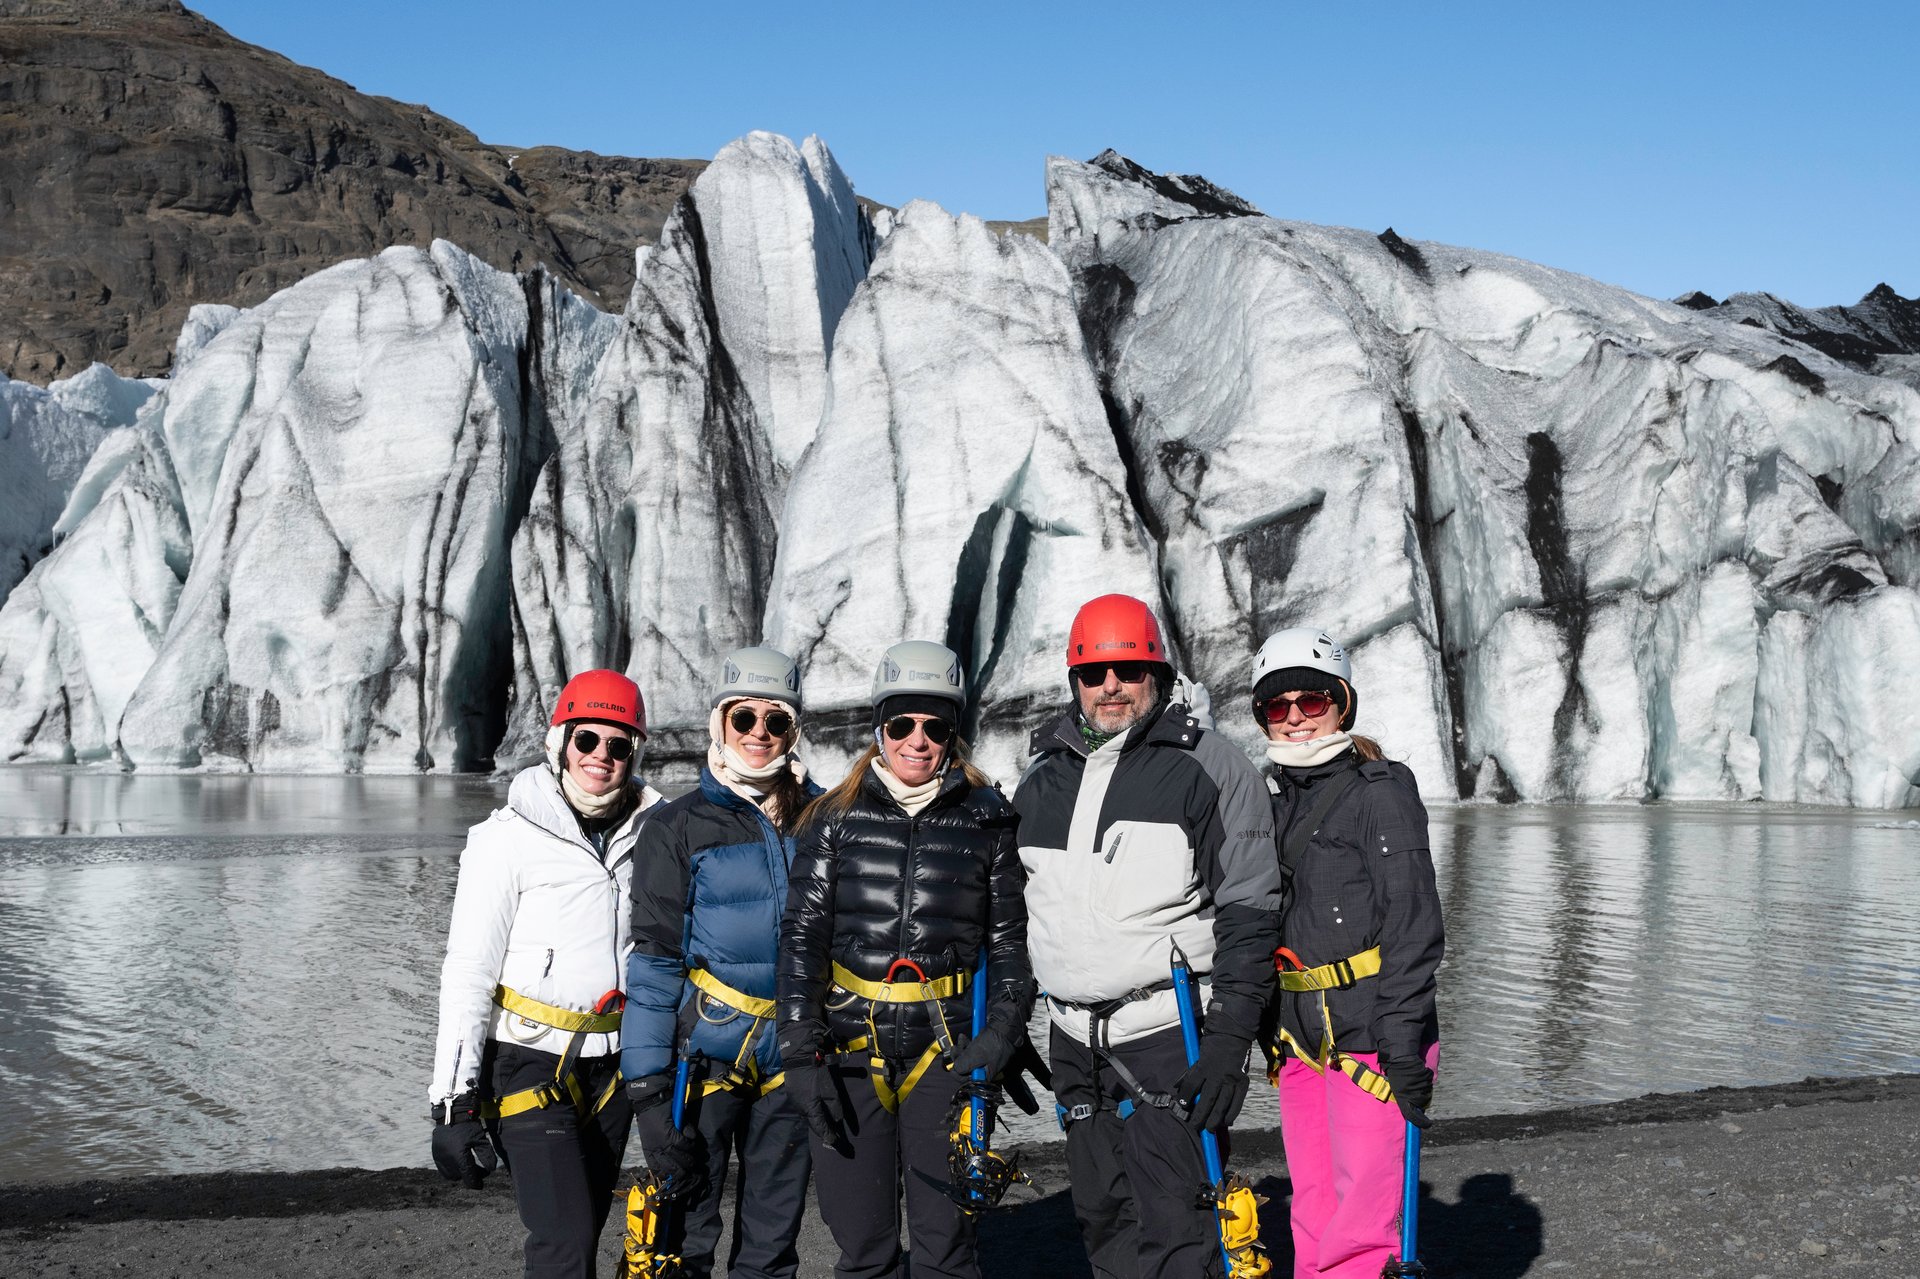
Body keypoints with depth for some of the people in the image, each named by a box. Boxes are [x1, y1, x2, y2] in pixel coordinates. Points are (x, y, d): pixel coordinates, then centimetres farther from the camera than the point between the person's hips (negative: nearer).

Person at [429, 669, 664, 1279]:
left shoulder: (647, 834, 2)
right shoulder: (509, 838, -11)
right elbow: (468, 973, -11)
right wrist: (454, 1101, -14)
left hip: (612, 1064, 5)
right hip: (530, 1061, -5)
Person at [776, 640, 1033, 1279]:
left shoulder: (985, 819, 6)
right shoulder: (837, 817, 5)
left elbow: (1009, 938, 7)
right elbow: (803, 934, 1)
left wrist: (1003, 1031, -7)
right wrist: (800, 1049, -8)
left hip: (946, 1050, 0)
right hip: (850, 1046, 1)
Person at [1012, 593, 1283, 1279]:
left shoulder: (1211, 767, -4)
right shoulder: (1042, 779, 13)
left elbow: (1249, 913, -6)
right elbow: (1013, 914, 21)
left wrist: (1230, 1037, -13)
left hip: (1173, 1036, -6)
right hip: (1075, 1045, 6)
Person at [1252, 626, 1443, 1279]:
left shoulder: (1381, 791, -8)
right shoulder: (1278, 803, 13)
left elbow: (1414, 925, -13)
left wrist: (1404, 1045, -18)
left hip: (1371, 1040, -7)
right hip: (1302, 1040, 7)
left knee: (1359, 1224, -7)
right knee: (1313, 1219, 11)